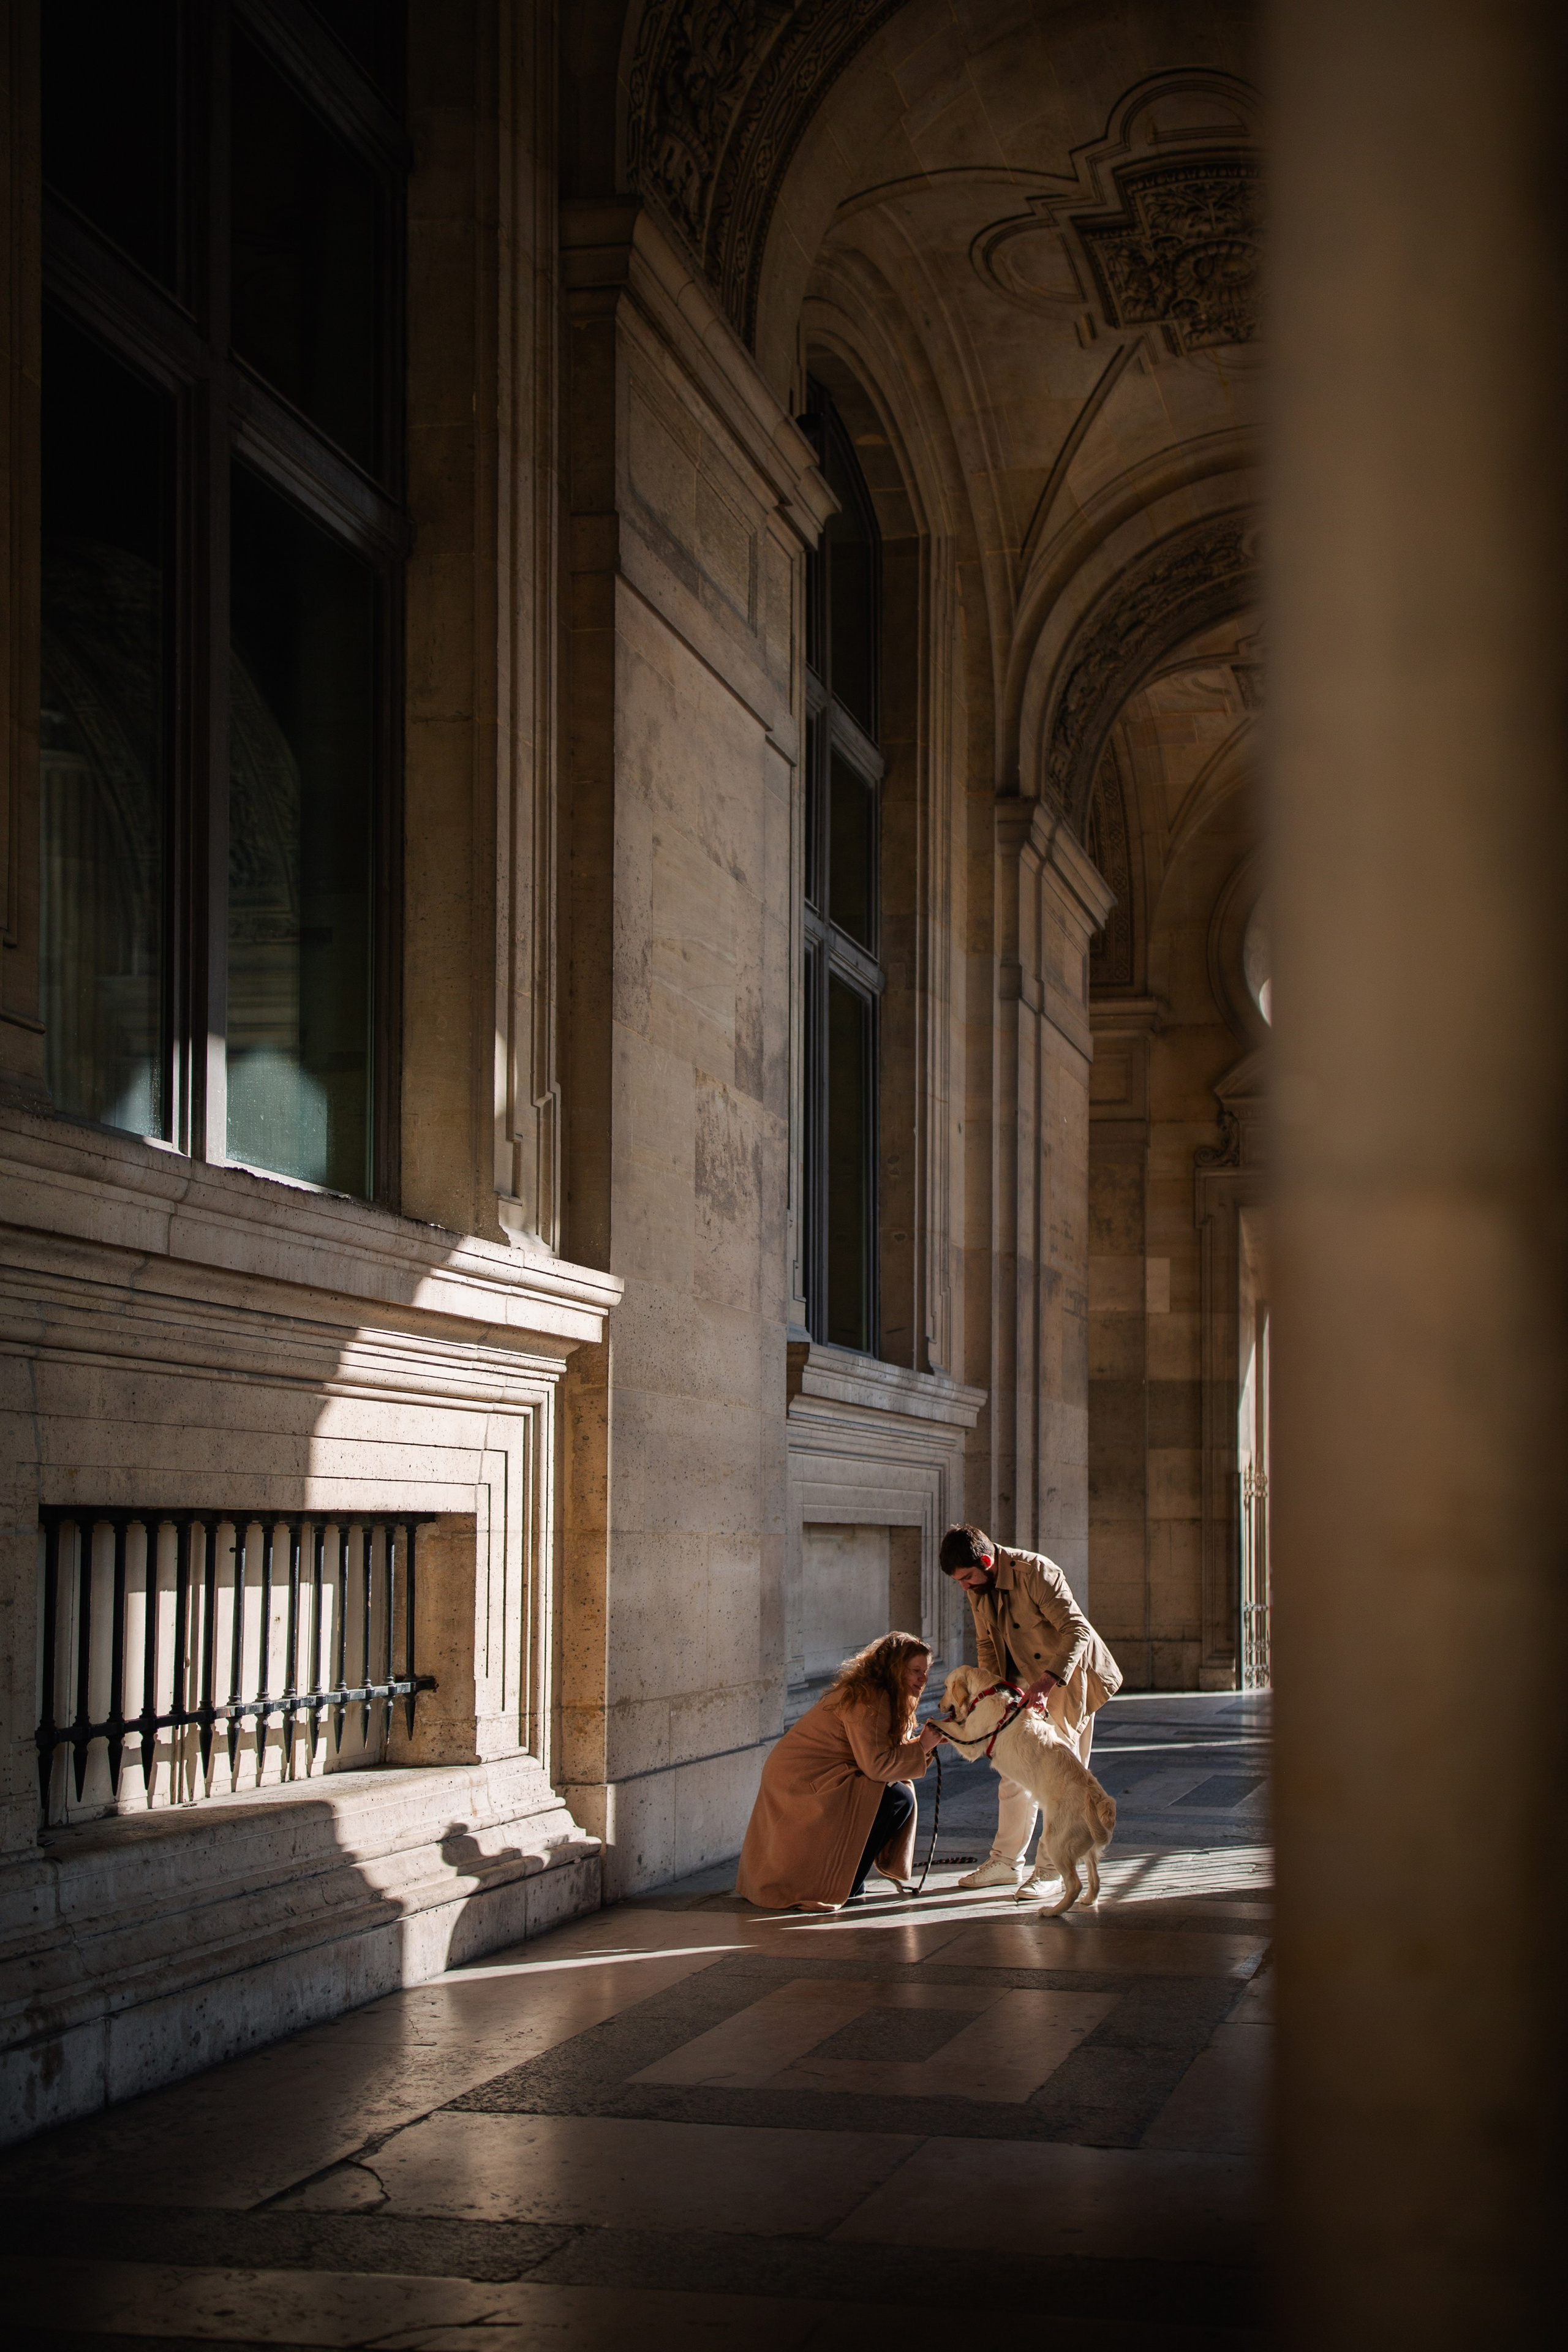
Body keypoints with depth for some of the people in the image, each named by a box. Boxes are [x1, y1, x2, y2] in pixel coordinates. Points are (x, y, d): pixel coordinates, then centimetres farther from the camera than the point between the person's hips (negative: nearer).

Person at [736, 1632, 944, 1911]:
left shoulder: (880, 1697, 16)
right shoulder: (868, 1700, -17)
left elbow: (882, 1753, 10)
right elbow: (876, 1765, -23)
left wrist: (925, 1740, -2)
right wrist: (921, 1747, -13)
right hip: (802, 1785, -11)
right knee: (898, 1798, -16)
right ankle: (842, 1884, -8)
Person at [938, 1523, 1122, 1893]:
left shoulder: (1036, 1572, -26)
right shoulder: (977, 1588, -2)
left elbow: (1077, 1630, -29)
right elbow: (986, 1643, 9)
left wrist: (1047, 1682, -38)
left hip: (1067, 1680, -7)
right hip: (1023, 1684, 7)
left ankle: (1053, 1870, 2)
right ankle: (1006, 1862, 17)